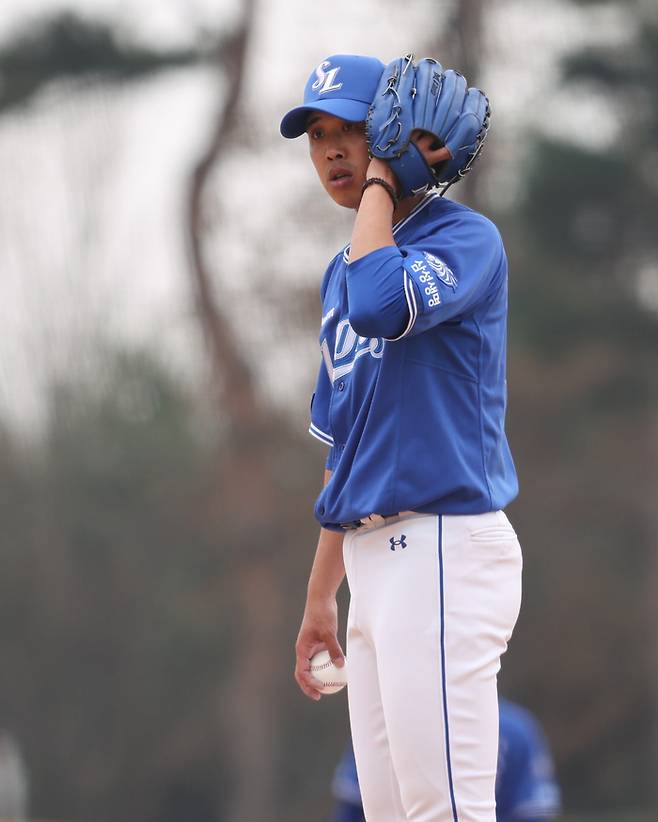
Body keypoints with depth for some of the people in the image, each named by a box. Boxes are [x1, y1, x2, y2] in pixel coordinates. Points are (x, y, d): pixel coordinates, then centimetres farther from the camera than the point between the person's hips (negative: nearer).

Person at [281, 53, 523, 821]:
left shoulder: (464, 236, -5)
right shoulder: (344, 271, 21)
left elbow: (382, 304, -28)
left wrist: (379, 181, -12)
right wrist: (320, 596, 24)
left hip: (442, 549, -9)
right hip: (375, 557, 9)